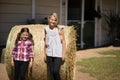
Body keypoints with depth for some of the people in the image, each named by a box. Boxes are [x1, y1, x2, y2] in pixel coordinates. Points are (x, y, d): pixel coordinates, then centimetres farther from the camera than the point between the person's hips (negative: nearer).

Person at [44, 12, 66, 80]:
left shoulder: (60, 29, -6)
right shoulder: (46, 29, 5)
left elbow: (63, 42, -3)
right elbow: (46, 42, 10)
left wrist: (63, 54, -7)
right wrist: (45, 54, 10)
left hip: (58, 54, -4)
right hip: (49, 54, 4)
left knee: (56, 71, -10)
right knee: (51, 72, 7)